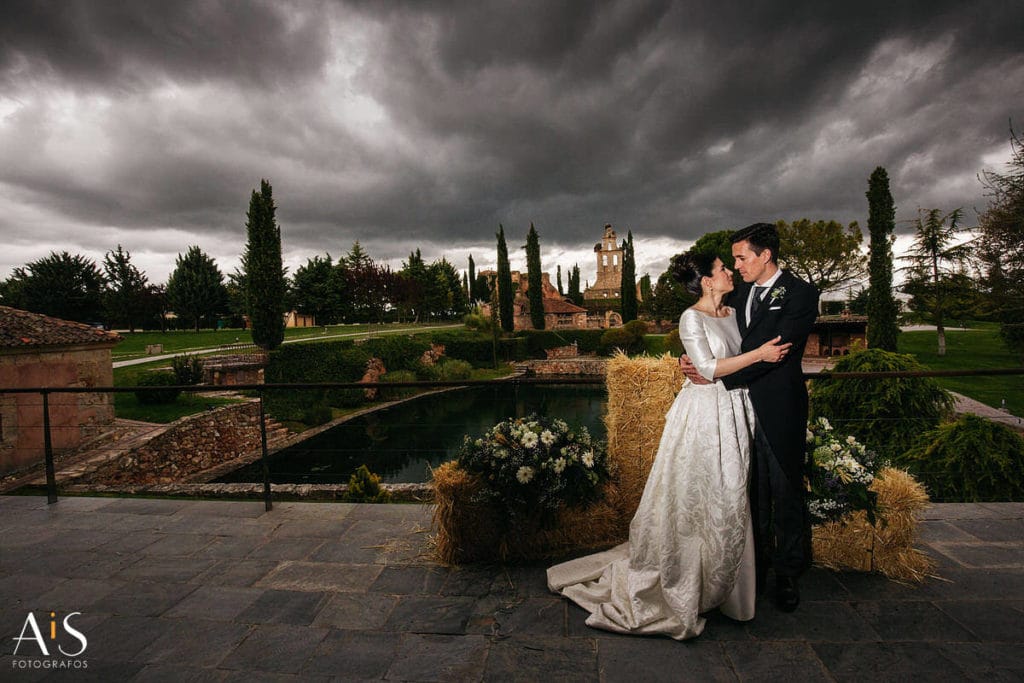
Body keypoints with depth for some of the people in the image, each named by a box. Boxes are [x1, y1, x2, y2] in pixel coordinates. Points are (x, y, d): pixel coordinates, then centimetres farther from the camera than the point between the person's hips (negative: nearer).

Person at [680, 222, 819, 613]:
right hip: (742, 405, 5)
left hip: (780, 410, -5)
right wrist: (694, 359, -7)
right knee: (752, 492, 13)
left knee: (785, 493, 8)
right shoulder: (740, 292, 12)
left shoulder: (800, 294, -8)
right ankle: (756, 565, 29)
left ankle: (788, 575, 25)